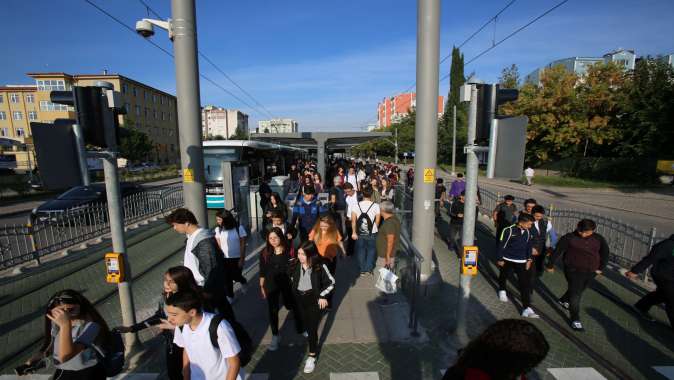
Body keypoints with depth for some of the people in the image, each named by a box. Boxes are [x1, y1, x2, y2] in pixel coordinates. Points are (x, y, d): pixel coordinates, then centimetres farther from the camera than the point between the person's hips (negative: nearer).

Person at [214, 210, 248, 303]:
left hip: (237, 258, -2)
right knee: (227, 279, 7)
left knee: (236, 276, 6)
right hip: (224, 259, 3)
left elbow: (242, 245, -10)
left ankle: (243, 282, 41)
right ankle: (229, 297, 26)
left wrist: (242, 259, -10)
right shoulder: (218, 230, -5)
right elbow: (218, 245, 0)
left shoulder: (239, 228, -14)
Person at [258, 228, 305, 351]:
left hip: (287, 283, -1)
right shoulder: (265, 252, -8)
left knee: (292, 305, 16)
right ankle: (275, 336, 30)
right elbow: (262, 271, 1)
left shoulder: (289, 250, -13)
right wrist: (262, 286, 3)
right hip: (271, 285, 1)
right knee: (272, 310, 10)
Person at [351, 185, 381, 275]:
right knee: (371, 250, 17)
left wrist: (353, 232, -5)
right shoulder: (375, 206, -9)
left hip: (359, 233, 1)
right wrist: (373, 228, 8)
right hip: (372, 233, -1)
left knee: (361, 250, 15)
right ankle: (369, 269, 19)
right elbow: (377, 221, -9)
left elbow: (353, 220, -11)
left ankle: (362, 270, 22)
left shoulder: (356, 205, -7)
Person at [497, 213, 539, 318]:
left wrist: (529, 259, 9)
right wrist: (500, 259, -9)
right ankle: (502, 290, 51)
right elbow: (501, 245, -13)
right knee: (504, 276, 19)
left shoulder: (527, 232, 0)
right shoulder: (509, 230, -18)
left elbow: (528, 246, 12)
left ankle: (527, 308, -2)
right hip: (508, 260, -4)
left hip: (522, 261, 4)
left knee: (525, 284, -4)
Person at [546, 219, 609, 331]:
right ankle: (575, 320, 6)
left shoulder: (599, 239, -1)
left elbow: (605, 254, 13)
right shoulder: (569, 238, -13)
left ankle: (563, 300, 48)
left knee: (579, 291, 22)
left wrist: (601, 268, 10)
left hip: (591, 272, 5)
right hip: (574, 271, -5)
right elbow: (557, 251, -7)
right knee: (575, 294, -4)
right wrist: (550, 265, -1)